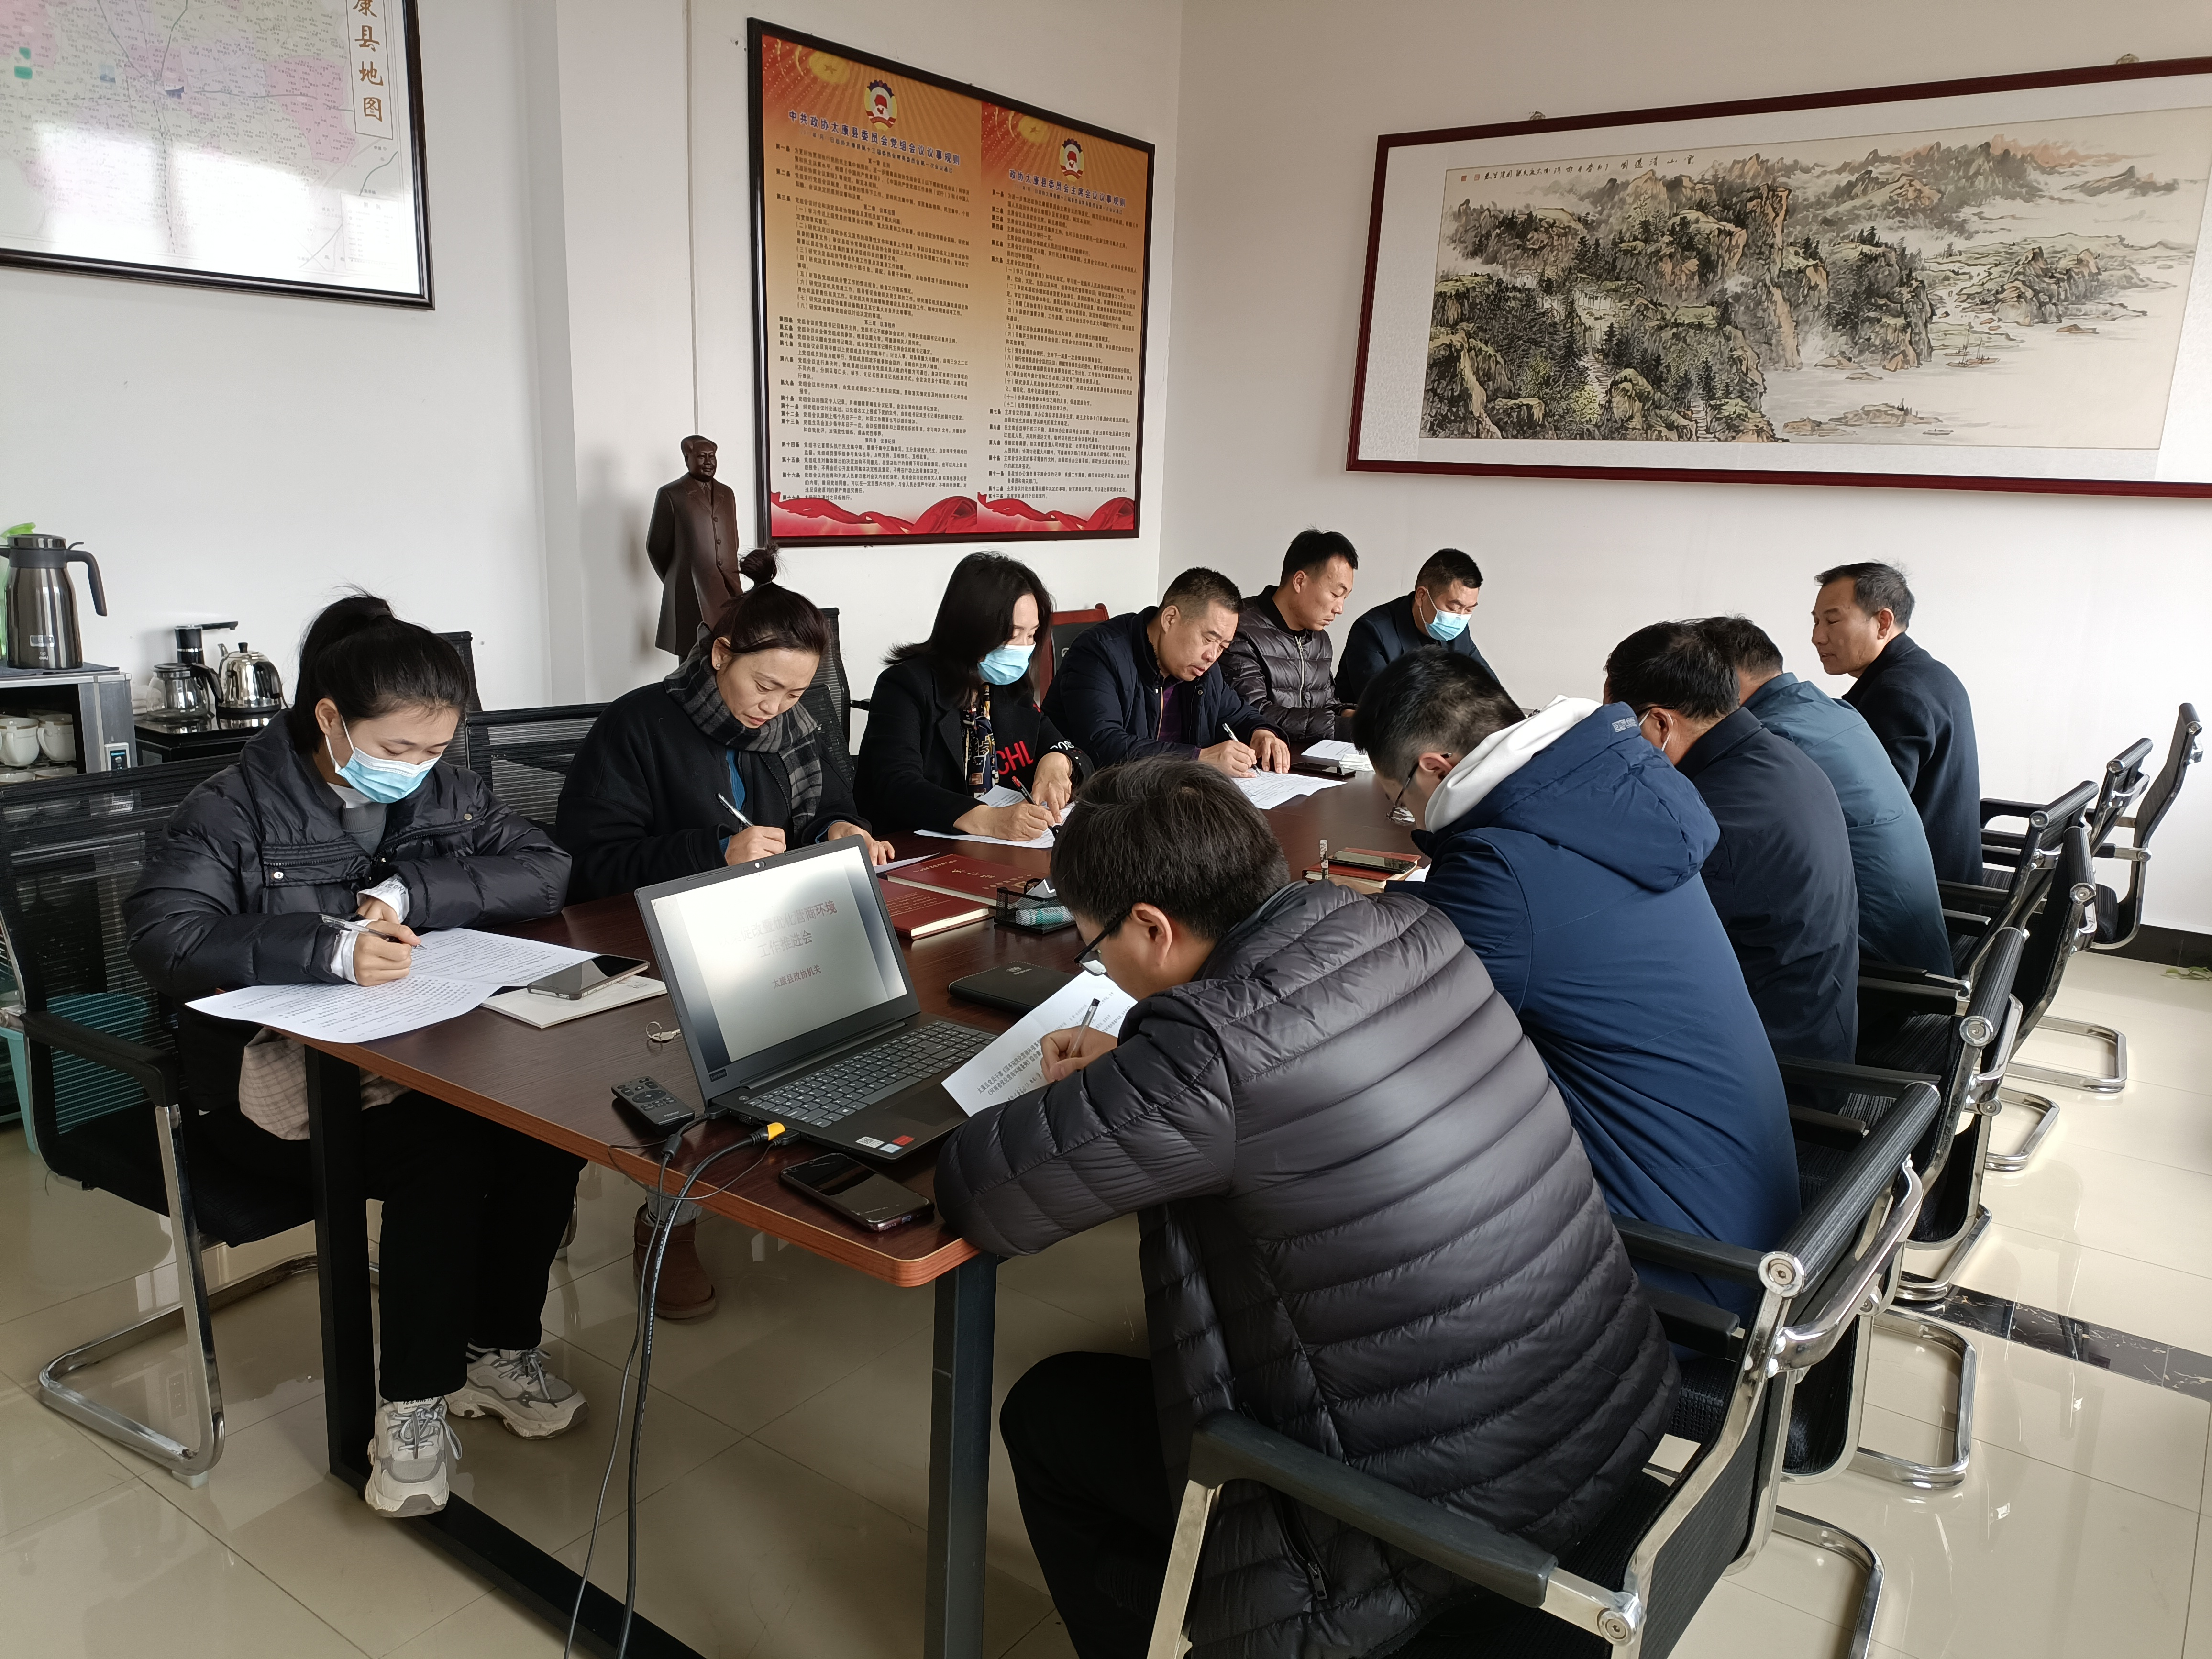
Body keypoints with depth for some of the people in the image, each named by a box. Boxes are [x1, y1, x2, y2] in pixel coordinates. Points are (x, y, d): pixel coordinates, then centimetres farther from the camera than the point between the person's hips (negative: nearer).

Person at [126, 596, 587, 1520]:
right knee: (443, 1151, -30)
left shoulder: (445, 790, 8)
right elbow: (163, 935, -21)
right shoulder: (238, 809, -7)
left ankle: (499, 1349, -2)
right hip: (277, 1074, -4)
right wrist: (332, 950, -36)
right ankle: (413, 1403, -13)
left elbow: (545, 871, -4)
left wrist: (409, 891, -18)